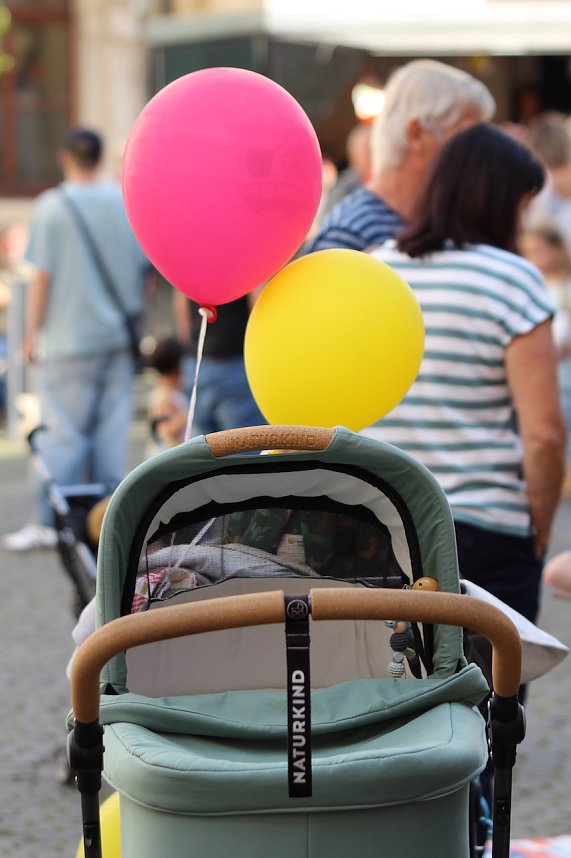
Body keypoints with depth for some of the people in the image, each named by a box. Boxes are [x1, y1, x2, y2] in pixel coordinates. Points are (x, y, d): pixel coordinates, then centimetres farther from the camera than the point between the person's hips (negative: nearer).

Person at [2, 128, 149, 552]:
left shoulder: (53, 206, -9)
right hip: (119, 337, 4)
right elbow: (145, 269, 8)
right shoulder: (128, 202, 3)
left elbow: (43, 276, -8)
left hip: (70, 338, -4)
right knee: (113, 430, 8)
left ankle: (52, 523, 1)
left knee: (64, 433, 0)